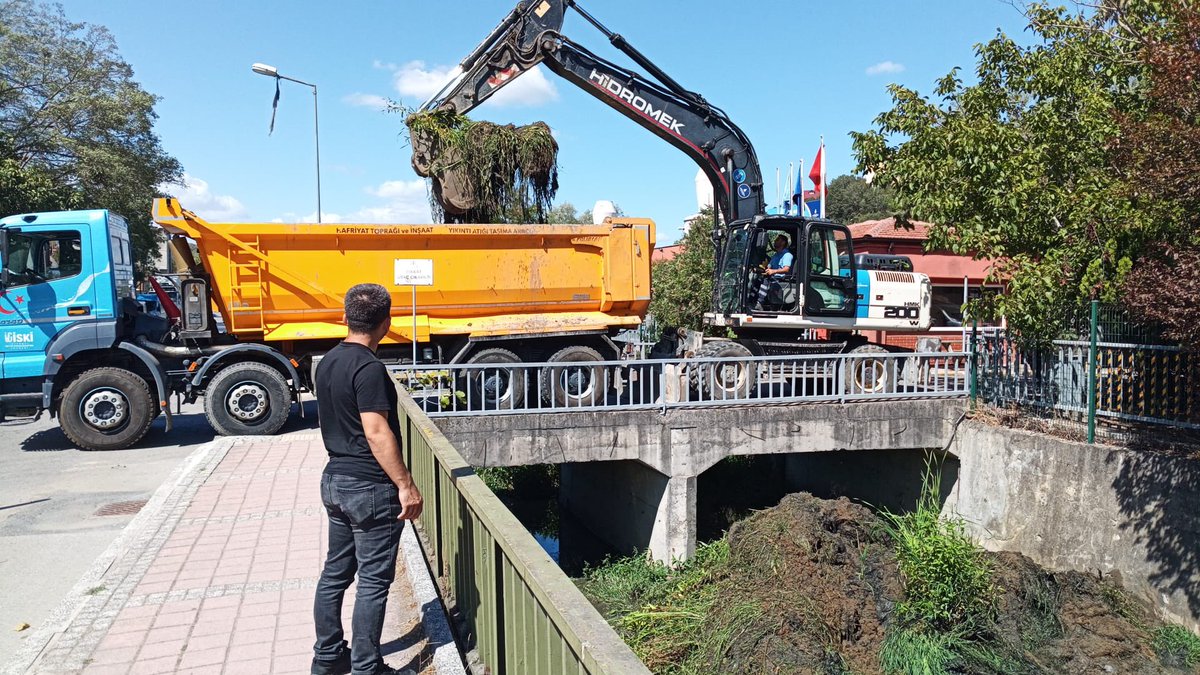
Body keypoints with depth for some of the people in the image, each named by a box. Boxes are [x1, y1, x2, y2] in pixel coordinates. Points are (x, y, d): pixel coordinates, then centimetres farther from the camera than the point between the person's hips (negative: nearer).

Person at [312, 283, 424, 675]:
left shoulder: (328, 362, 8)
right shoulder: (369, 368, -20)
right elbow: (376, 432, -24)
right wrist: (405, 485, -20)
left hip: (334, 480, 9)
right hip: (370, 488, -9)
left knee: (335, 572, 18)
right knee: (373, 582, 2)